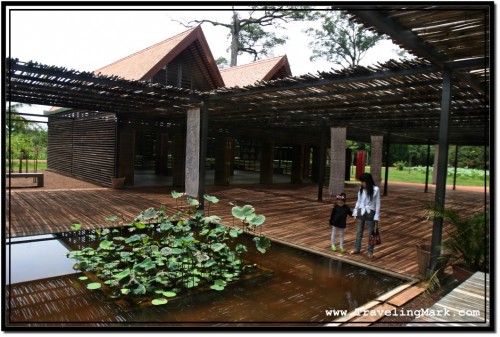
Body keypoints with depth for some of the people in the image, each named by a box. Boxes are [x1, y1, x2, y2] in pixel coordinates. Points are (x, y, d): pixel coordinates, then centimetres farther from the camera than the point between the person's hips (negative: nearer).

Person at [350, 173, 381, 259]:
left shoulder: (376, 189, -11)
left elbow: (377, 204, -8)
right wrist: (355, 213, 8)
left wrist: (376, 217, -10)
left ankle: (370, 252, 17)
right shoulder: (361, 189, 2)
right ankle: (357, 249, 27)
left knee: (370, 233, 6)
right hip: (361, 212, 4)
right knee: (359, 232, 14)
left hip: (370, 213, -4)